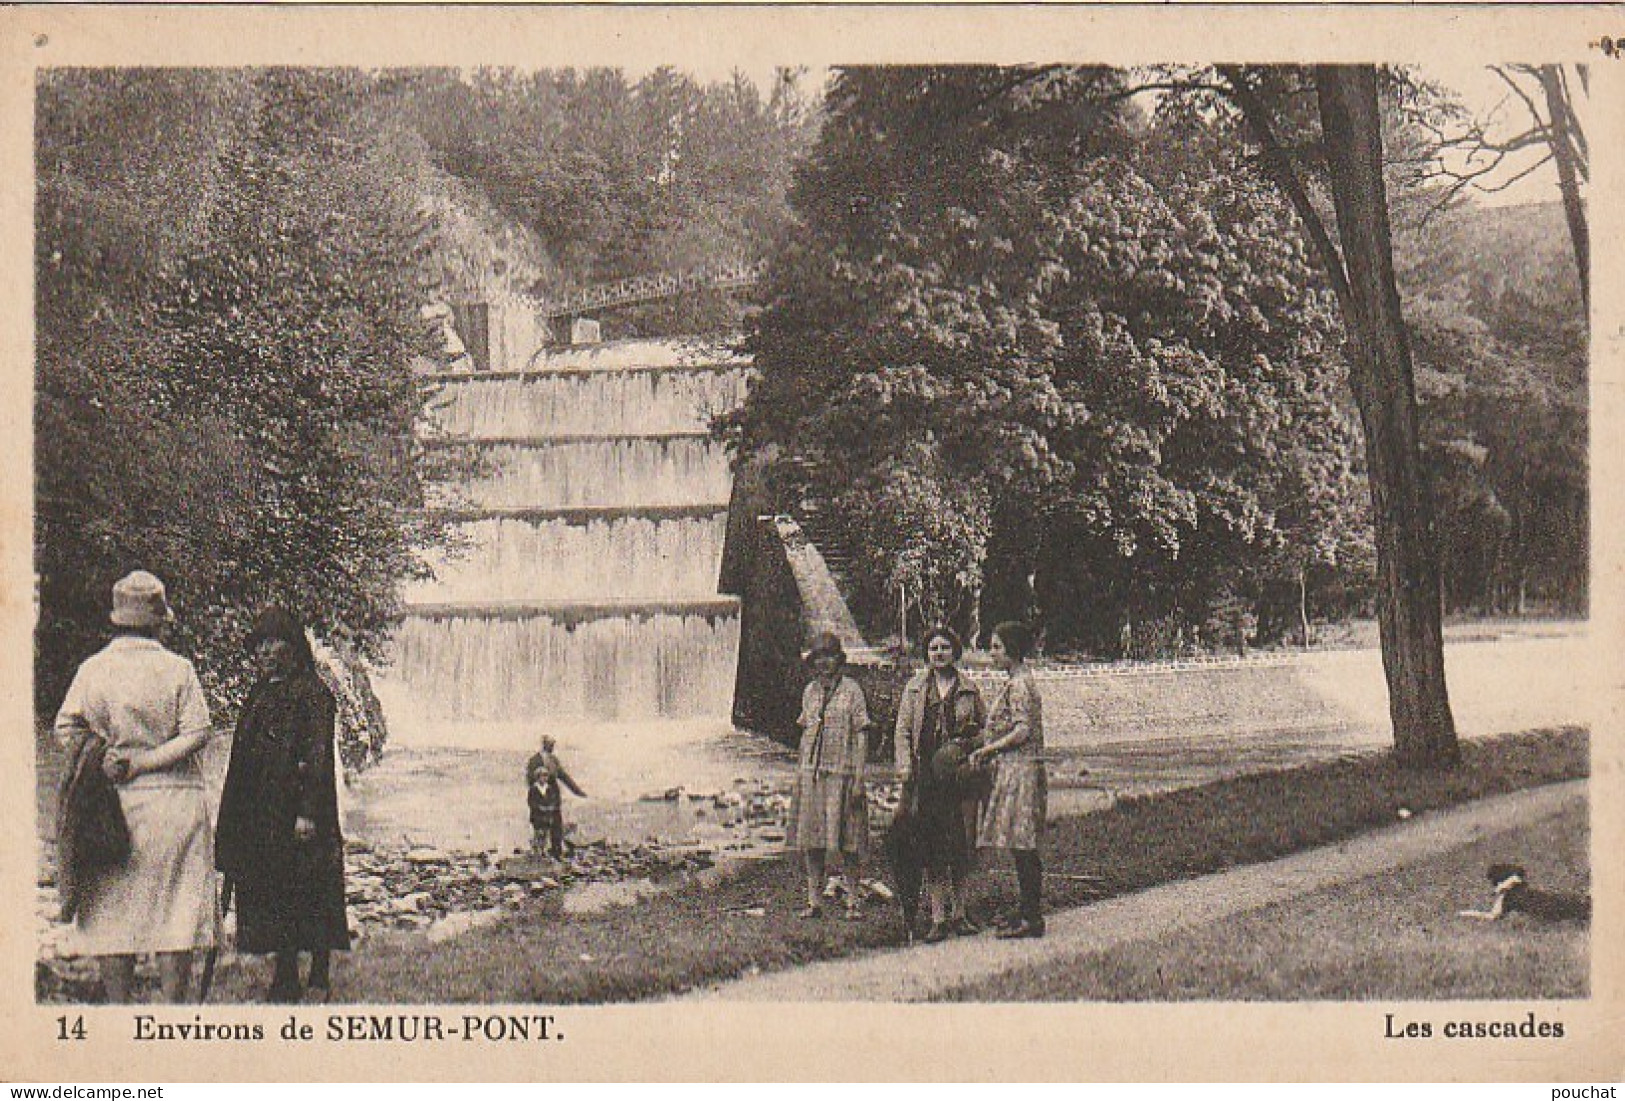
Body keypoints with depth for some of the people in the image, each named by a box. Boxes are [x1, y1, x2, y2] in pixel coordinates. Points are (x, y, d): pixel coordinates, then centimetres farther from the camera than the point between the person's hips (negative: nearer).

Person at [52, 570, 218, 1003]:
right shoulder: (177, 668, -2)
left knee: (113, 914, 7)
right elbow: (198, 733, -9)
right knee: (176, 914, 4)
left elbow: (64, 728, 3)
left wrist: (101, 756, -1)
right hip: (176, 802, -1)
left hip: (115, 804, 1)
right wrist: (144, 761, -9)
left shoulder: (91, 669, 3)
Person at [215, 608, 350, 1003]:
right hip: (259, 814, 7)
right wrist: (232, 818, 16)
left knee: (309, 894, -4)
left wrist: (309, 811, -20)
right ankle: (285, 976, 14)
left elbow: (319, 756, -13)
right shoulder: (258, 695, 16)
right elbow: (242, 759, 19)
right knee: (272, 896, 8)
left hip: (296, 810, -7)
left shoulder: (312, 692, -7)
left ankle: (319, 979, 2)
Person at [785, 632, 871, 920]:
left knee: (845, 841, -3)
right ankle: (814, 900, 11)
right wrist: (800, 774, 13)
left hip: (841, 773, -5)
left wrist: (858, 778, -11)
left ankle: (853, 900, 7)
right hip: (811, 773, 5)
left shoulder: (851, 690, -2)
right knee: (811, 838, 4)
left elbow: (861, 735, -5)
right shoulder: (810, 691, 12)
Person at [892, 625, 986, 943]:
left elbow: (985, 727, 16)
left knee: (962, 845, 2)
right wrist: (905, 767, -6)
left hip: (961, 772, 1)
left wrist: (968, 741, -4)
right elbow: (903, 730, 5)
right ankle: (938, 919, 1)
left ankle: (959, 913, 14)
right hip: (925, 774, -1)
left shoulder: (969, 689, 9)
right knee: (932, 848, -2)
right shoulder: (915, 687, 8)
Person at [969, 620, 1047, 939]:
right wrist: (986, 749, 11)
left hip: (1020, 769, -10)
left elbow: (1023, 730, -20)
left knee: (1022, 847, -8)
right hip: (1010, 770, 10)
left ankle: (1032, 918, -7)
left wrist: (986, 750, -13)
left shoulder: (1020, 684, -13)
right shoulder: (1013, 682, 17)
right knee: (1022, 848, 11)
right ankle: (1028, 912, 16)